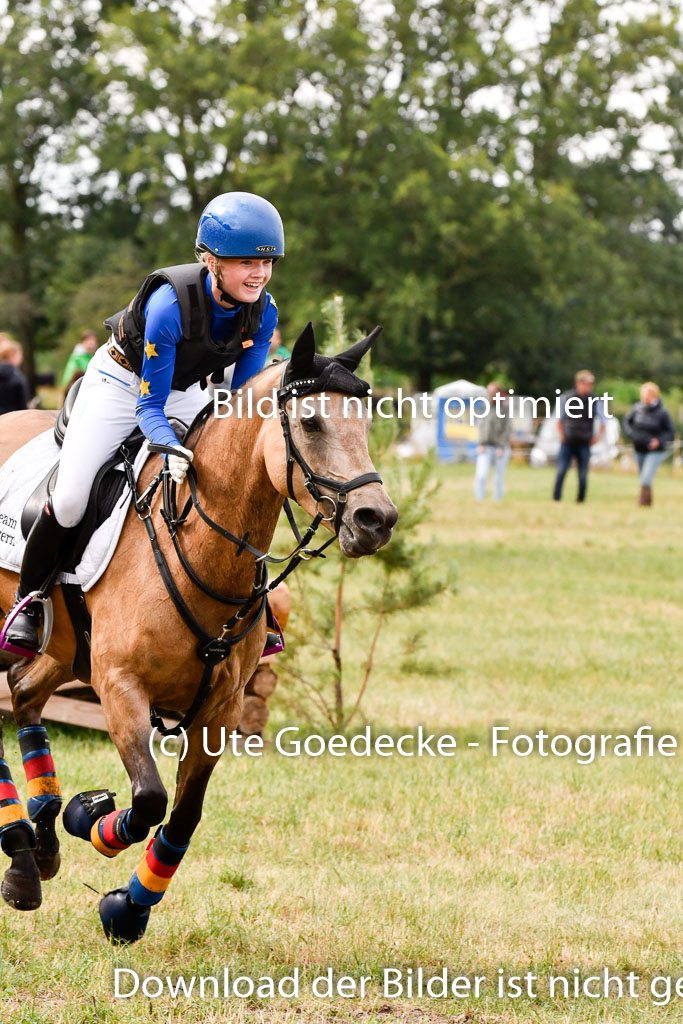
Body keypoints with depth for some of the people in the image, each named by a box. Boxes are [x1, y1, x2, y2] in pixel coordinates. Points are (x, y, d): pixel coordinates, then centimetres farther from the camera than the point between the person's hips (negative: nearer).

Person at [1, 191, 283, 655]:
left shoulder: (263, 311, -21)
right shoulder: (170, 303, -37)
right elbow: (149, 406, -31)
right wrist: (172, 448, -49)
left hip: (186, 390, 5)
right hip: (121, 382, -5)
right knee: (71, 498, -13)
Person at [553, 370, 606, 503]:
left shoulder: (595, 401, 0)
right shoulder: (565, 398, 0)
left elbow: (602, 422, 12)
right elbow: (559, 418, 13)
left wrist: (597, 437, 3)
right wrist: (562, 435, 6)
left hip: (584, 444, 0)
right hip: (567, 442, 0)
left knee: (583, 475, -1)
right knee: (561, 471, -11)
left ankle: (581, 499, 9)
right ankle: (556, 498, -6)